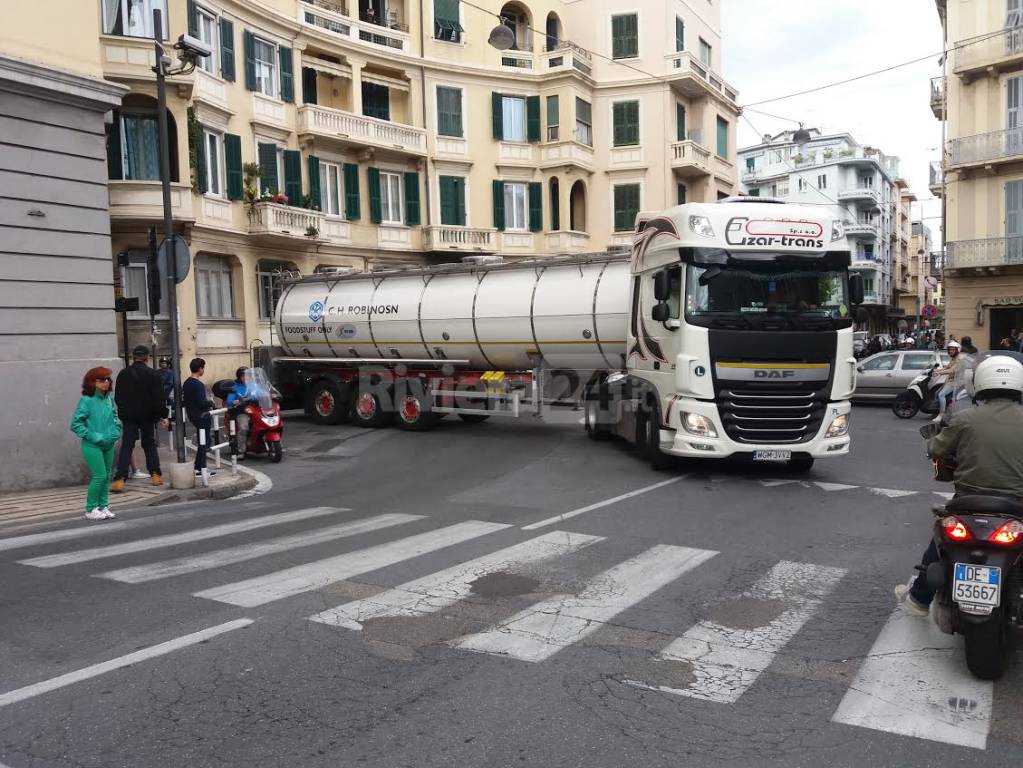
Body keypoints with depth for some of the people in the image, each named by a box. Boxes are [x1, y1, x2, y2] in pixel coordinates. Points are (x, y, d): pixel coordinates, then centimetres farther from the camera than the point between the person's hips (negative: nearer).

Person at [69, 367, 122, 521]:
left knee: (106, 476, 10)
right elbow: (75, 424, -13)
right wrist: (93, 436, -16)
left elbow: (115, 417, 20)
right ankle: (90, 509, 5)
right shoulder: (87, 400, -13)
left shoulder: (108, 398, 5)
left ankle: (103, 506, 21)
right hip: (92, 446, -6)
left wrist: (116, 432, 5)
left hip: (108, 445, 6)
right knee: (100, 476, -9)